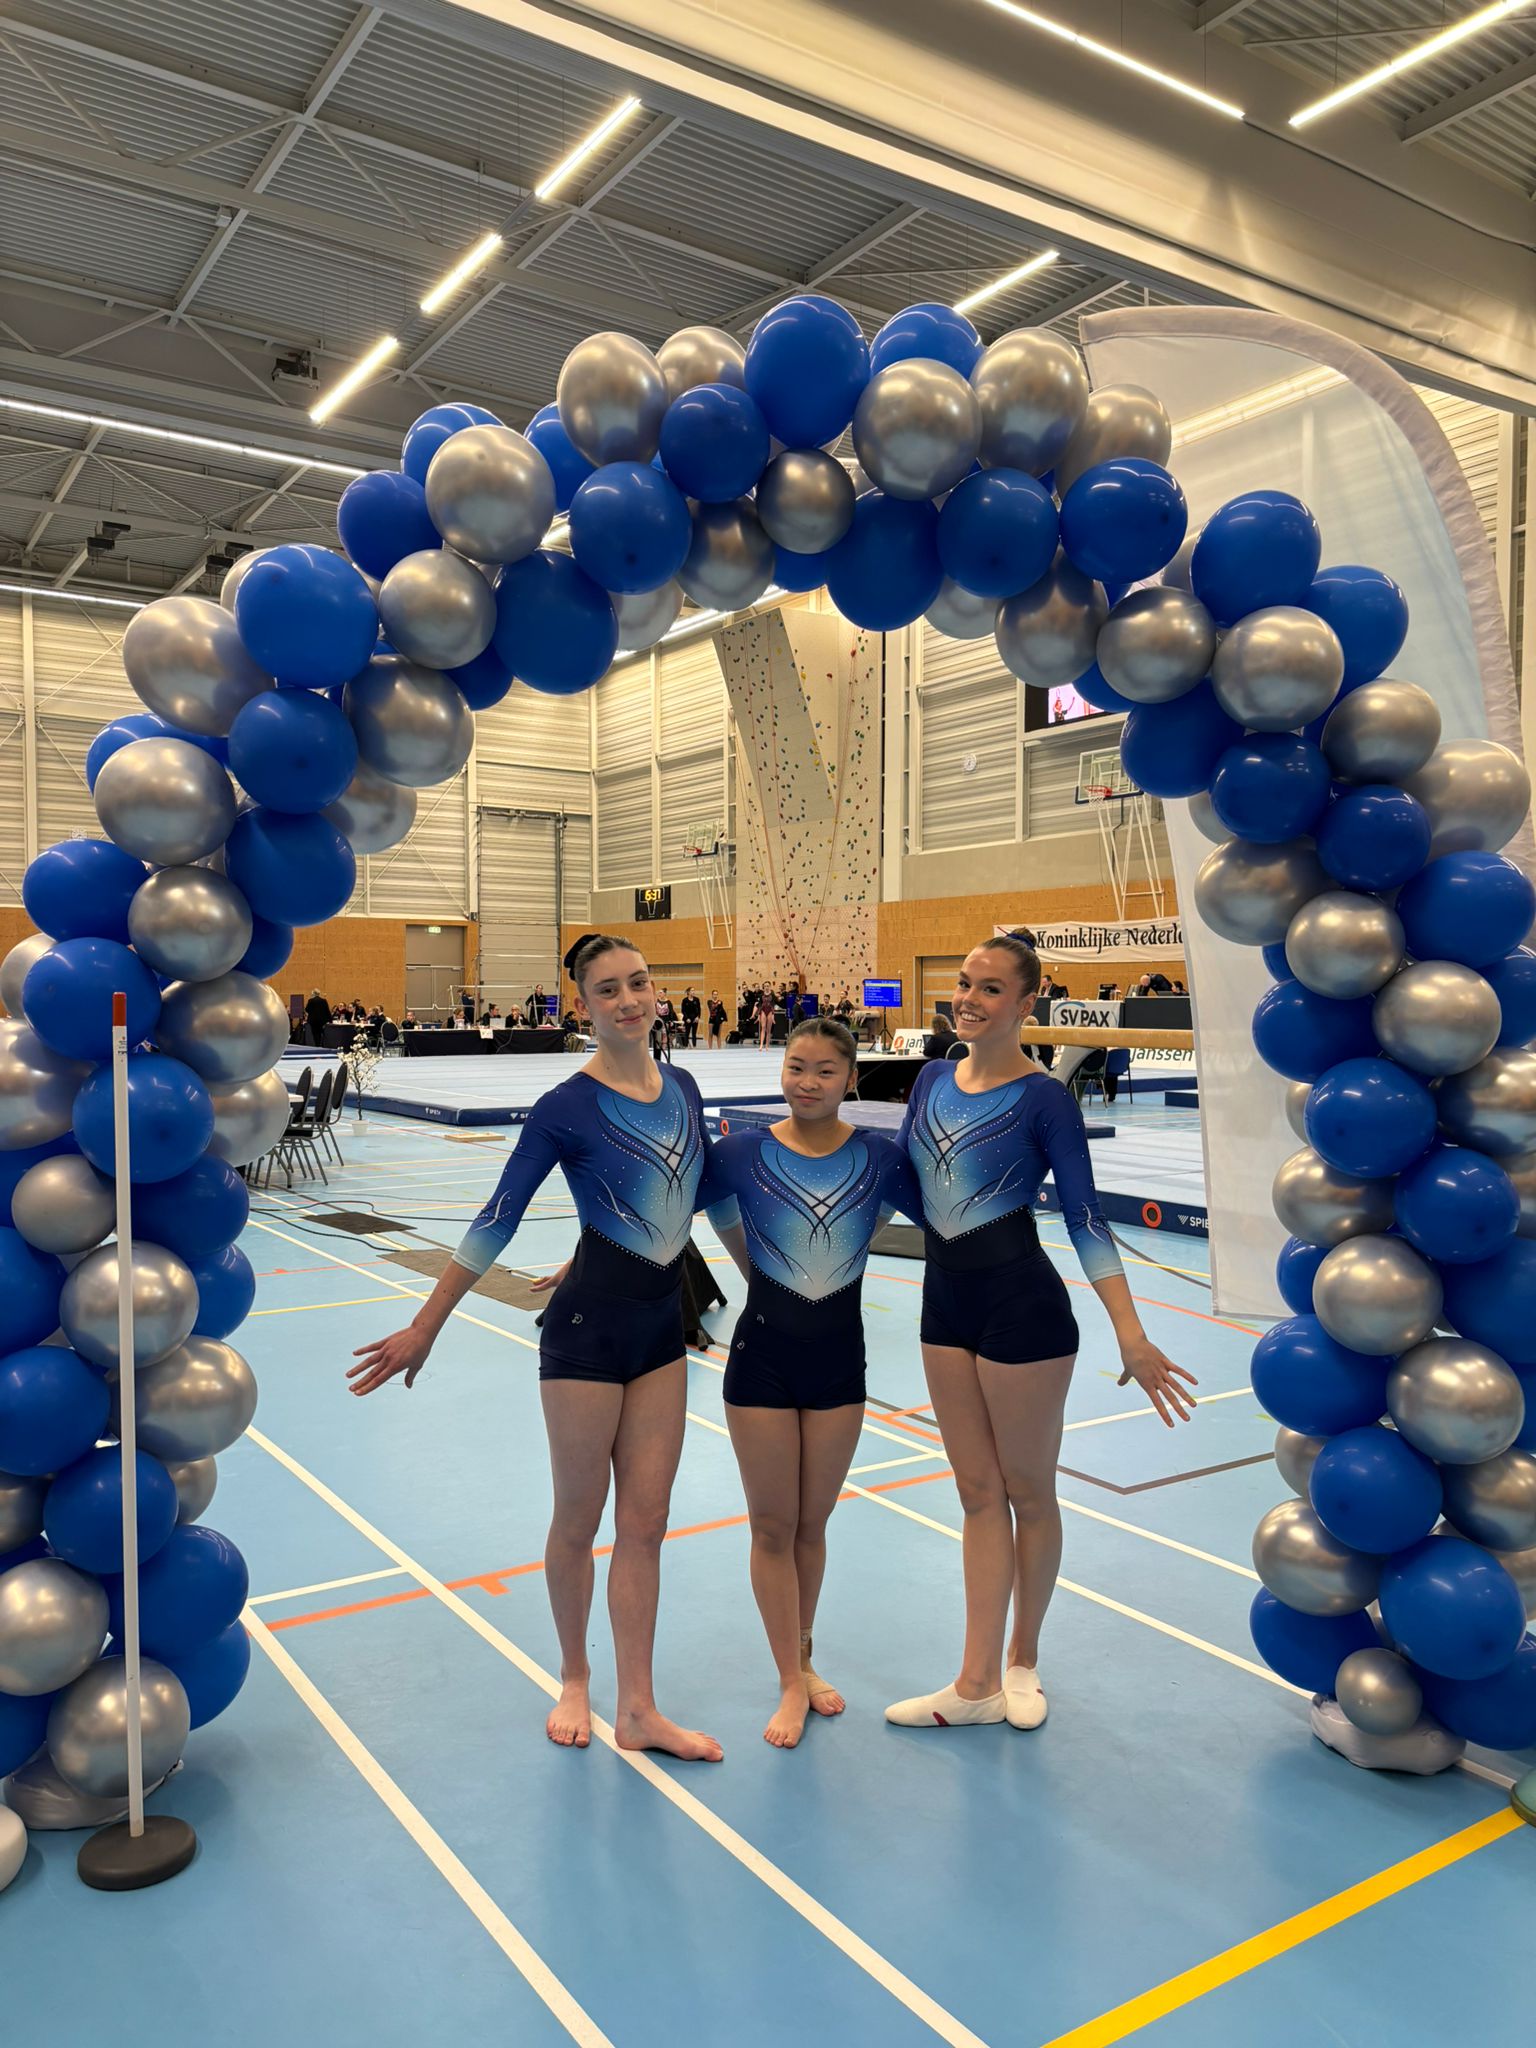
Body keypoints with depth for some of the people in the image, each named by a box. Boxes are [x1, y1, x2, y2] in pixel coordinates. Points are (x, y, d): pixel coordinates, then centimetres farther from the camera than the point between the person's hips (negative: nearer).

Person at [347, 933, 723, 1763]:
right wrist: (422, 1328, -10)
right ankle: (573, 1678, 35)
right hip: (589, 1327, -5)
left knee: (645, 1522, 10)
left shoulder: (683, 1089, 2)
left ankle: (638, 1709, 22)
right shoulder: (565, 1109, -14)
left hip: (663, 1324, 5)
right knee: (579, 1520, 12)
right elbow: (497, 1221, -11)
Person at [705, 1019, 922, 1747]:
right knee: (773, 1526, 8)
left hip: (839, 1356, 1)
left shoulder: (879, 1157, -9)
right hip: (763, 1352, -1)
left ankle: (804, 1660, 36)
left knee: (812, 1525, 15)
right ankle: (791, 1682, 24)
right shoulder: (741, 1153, -12)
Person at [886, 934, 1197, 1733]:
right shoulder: (932, 1080, 4)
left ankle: (1022, 1660, 32)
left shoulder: (1043, 1098, -12)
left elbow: (1083, 1219, -13)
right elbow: (898, 1177, 14)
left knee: (1027, 1492, 12)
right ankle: (977, 1683, 21)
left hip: (1021, 1307, -5)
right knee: (978, 1493, 13)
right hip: (945, 1304, 6)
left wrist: (1130, 1335, -17)